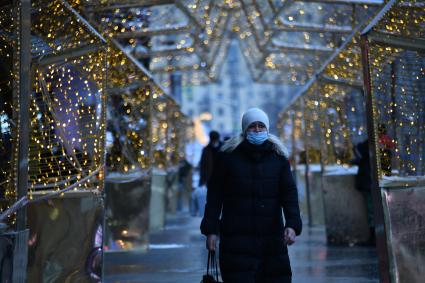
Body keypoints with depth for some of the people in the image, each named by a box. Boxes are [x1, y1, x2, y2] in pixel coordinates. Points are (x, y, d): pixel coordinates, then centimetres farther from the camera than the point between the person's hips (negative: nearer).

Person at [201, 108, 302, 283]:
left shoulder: (279, 157, 7)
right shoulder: (229, 155, 1)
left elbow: (289, 192, 0)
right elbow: (214, 195, 2)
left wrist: (292, 225, -15)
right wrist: (211, 230, -3)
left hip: (272, 240, 3)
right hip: (236, 239, -3)